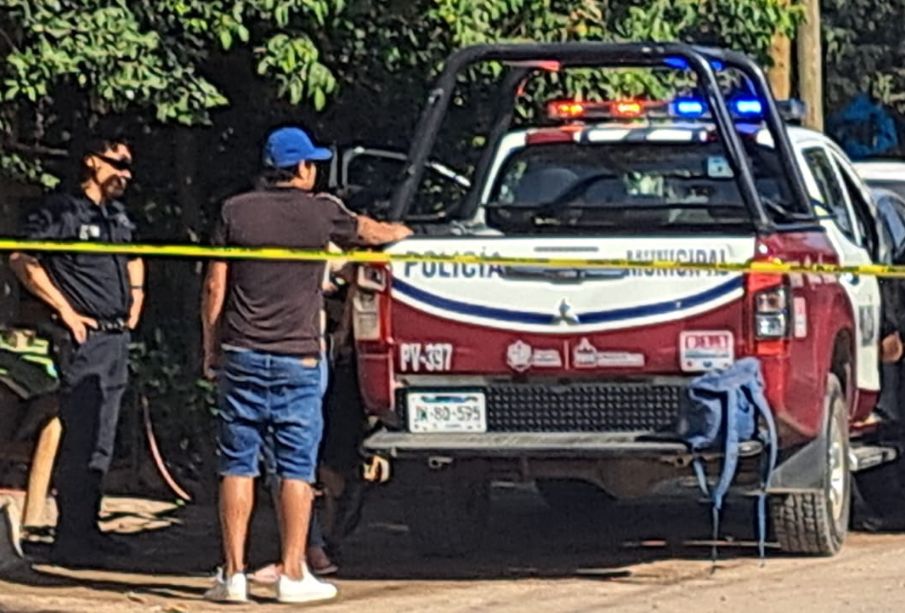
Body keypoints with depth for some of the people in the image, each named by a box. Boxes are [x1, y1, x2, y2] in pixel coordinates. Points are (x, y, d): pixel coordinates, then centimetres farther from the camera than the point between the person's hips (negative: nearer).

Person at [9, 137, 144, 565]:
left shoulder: (119, 216, 16)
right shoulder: (62, 212, -9)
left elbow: (134, 259, 36)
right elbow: (22, 260, -17)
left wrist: (135, 300, 20)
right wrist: (65, 310, -16)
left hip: (118, 337, 8)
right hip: (83, 339, -8)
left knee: (102, 442, 12)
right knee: (80, 441, -9)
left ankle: (87, 530, 19)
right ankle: (69, 540, -7)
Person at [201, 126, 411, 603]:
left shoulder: (236, 211, 2)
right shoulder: (321, 212, -1)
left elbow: (214, 287, 3)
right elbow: (370, 232, 20)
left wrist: (210, 348, 13)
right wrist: (400, 232, 42)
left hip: (241, 356, 2)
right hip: (297, 360, -2)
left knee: (237, 467, 3)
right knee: (296, 469, 3)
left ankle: (233, 574, 0)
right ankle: (293, 574, 3)